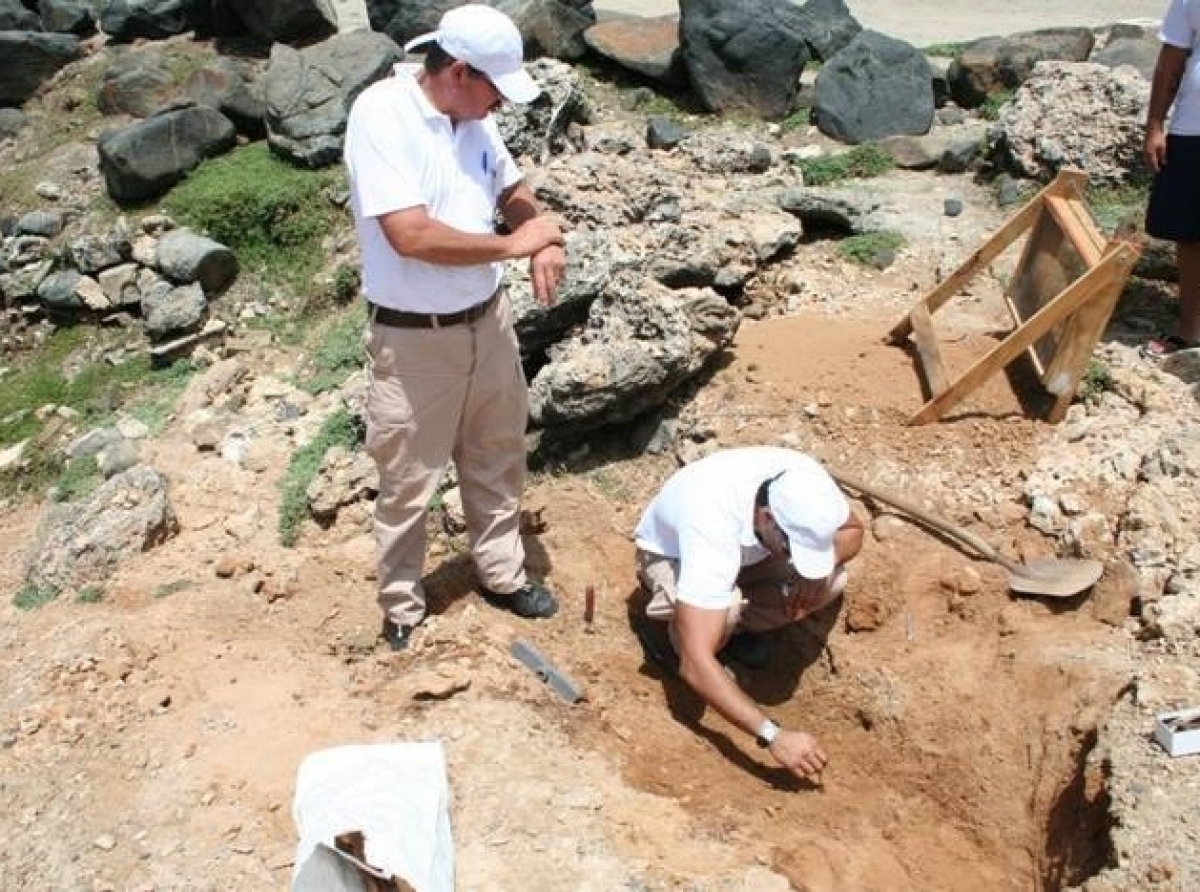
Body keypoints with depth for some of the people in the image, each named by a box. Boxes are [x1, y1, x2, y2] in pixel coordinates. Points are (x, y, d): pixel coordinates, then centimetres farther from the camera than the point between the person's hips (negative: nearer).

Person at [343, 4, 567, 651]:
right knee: (409, 483, 8)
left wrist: (546, 241, -8)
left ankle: (502, 574, 41)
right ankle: (401, 608, 28)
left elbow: (513, 192, 15)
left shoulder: (472, 117, 1)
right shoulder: (381, 114, -21)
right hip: (413, 338, -7)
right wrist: (512, 244, -20)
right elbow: (410, 235, -30)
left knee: (497, 459, 20)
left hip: (488, 320, 7)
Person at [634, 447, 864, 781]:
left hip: (748, 550, 5)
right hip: (671, 553, -5)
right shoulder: (713, 531, -46)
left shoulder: (805, 481, -31)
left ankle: (739, 624, 5)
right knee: (725, 607, -38)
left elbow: (852, 529, -7)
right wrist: (774, 735, -52)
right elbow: (695, 665, -49)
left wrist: (819, 567, -28)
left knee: (833, 578, -19)